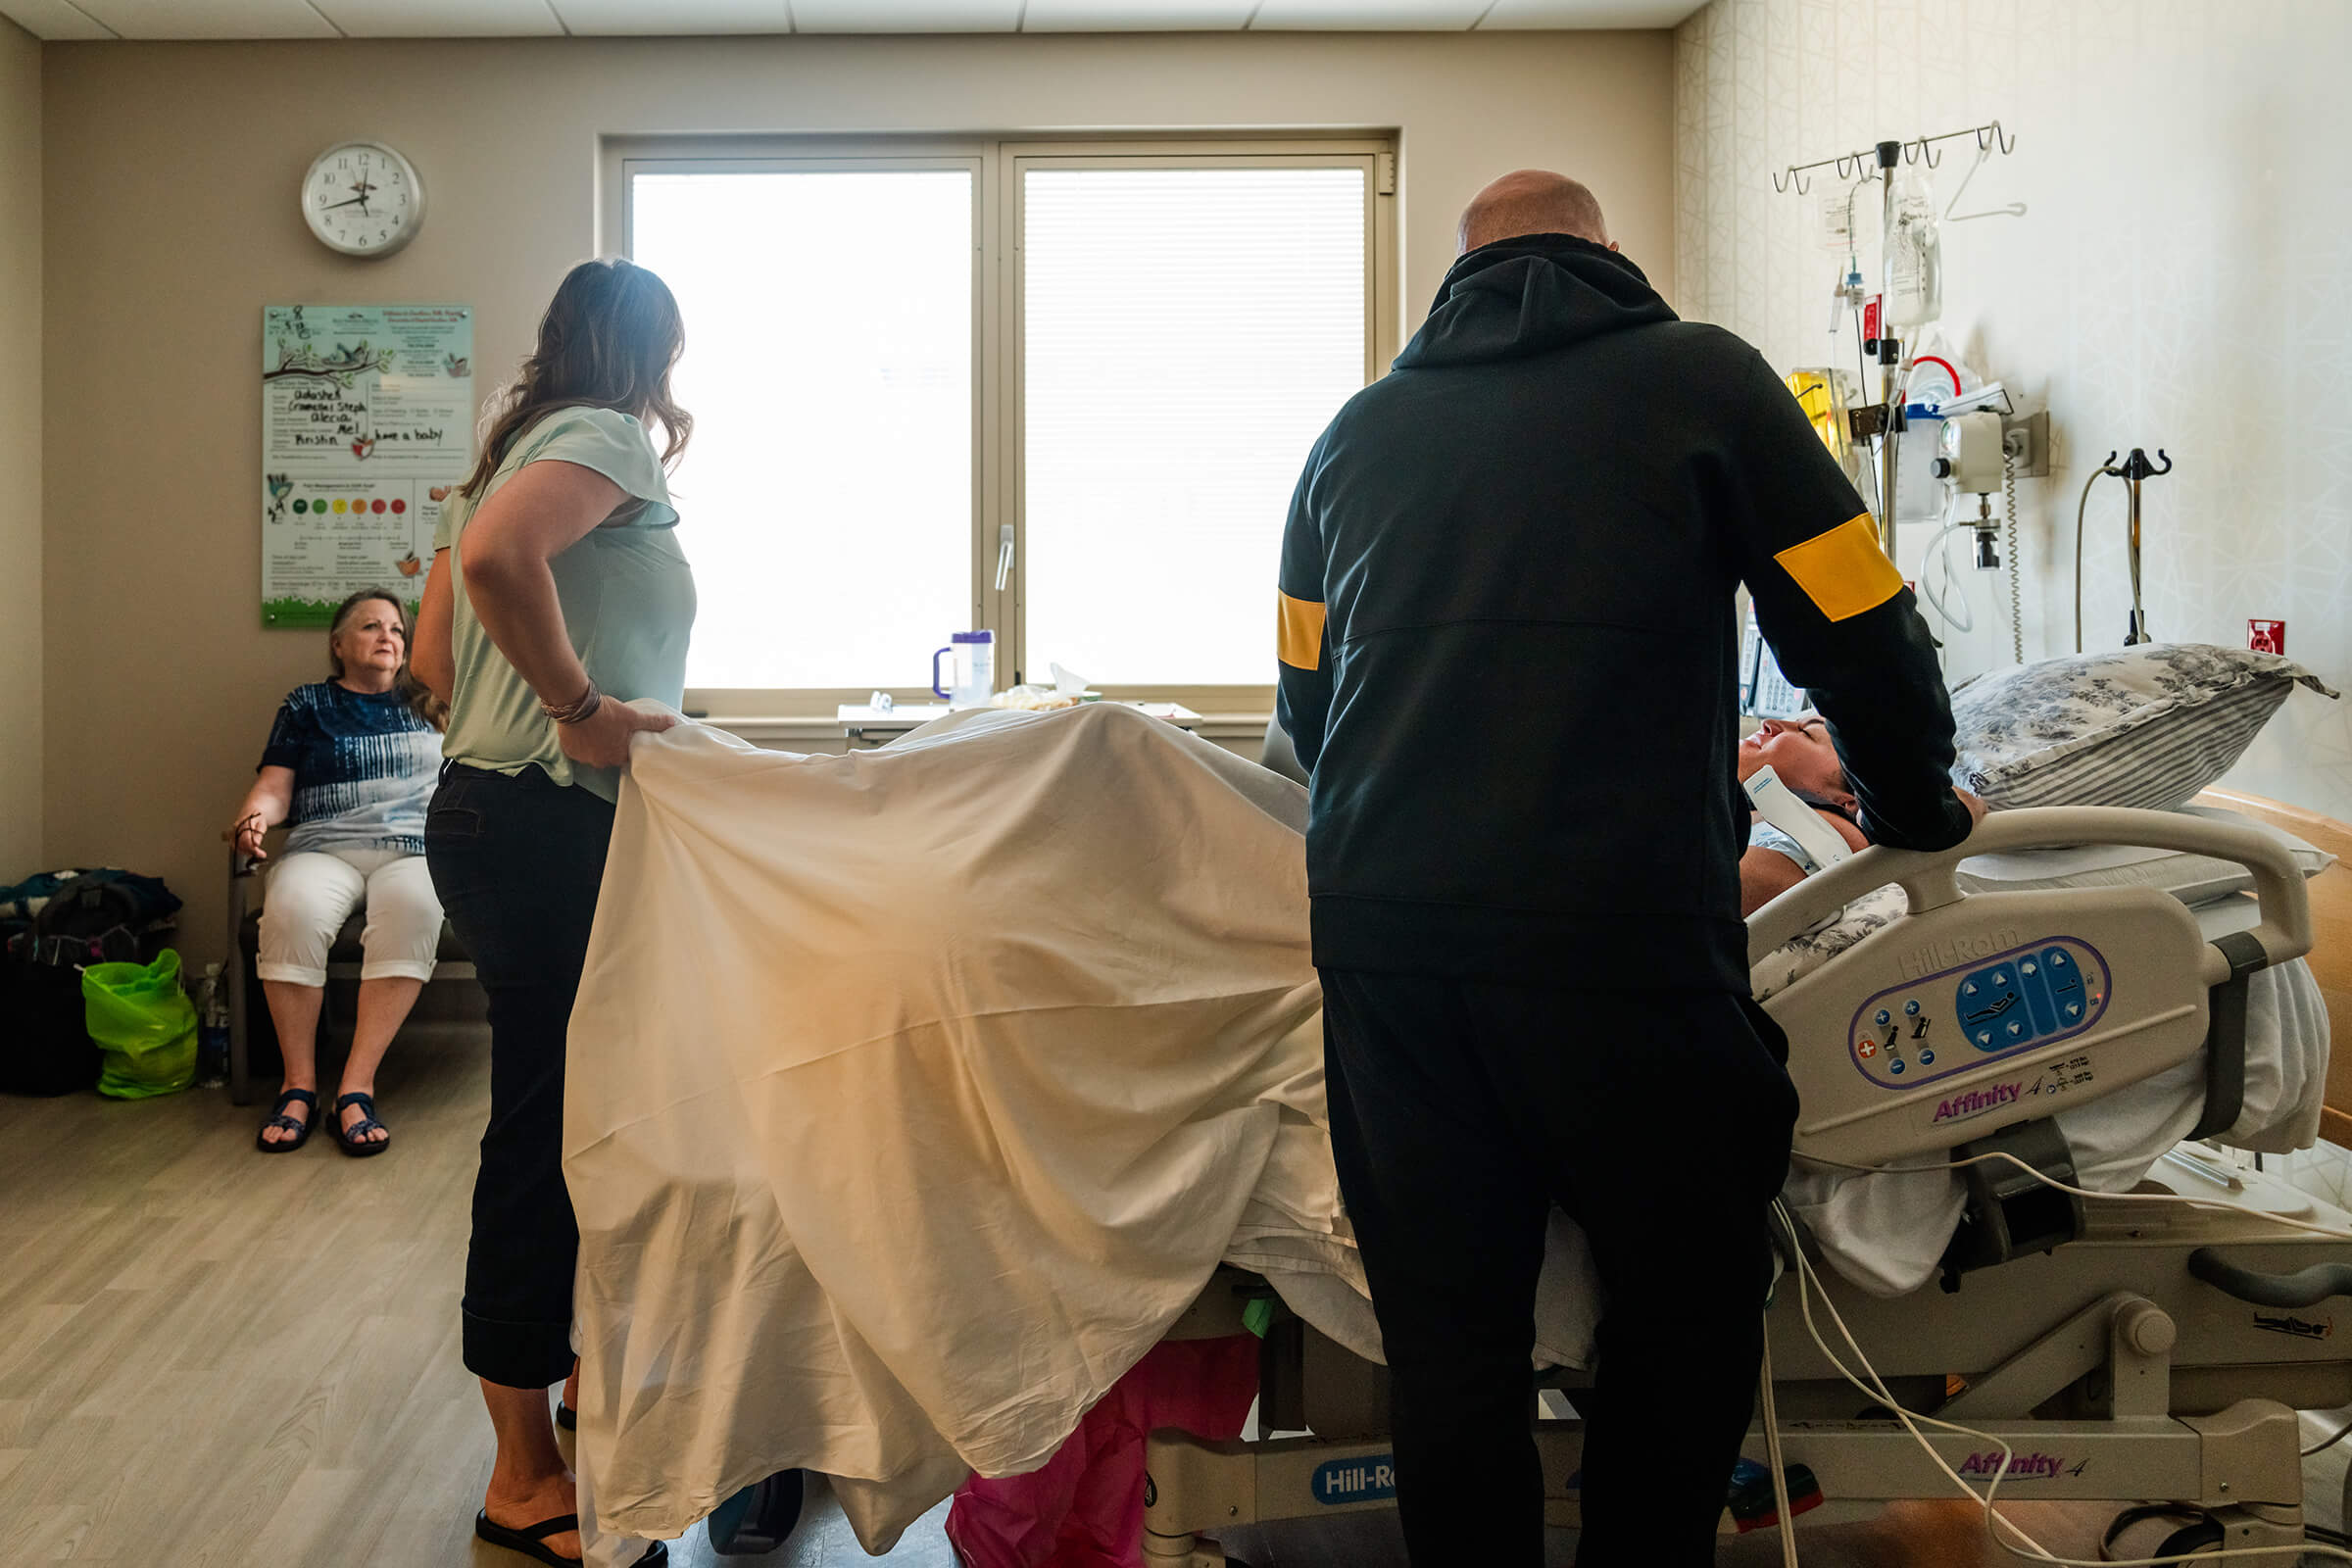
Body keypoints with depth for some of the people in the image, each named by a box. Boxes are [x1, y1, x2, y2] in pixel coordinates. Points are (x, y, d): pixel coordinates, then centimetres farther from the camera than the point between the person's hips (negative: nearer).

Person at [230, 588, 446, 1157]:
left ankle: (356, 1088, -38)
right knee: (292, 910, -37)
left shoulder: (426, 703, 22)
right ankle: (298, 1084, -26)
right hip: (325, 848, 0)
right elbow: (275, 786, 9)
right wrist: (255, 815, -11)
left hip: (411, 849, 0)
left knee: (412, 913, -38)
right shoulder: (307, 704, 18)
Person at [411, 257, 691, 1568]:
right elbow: (495, 556, -30)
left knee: (560, 1116, 19)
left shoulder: (520, 449, 20)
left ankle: (562, 1360, 34)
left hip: (489, 808, 10)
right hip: (548, 827, -10)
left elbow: (436, 655, 21)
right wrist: (582, 706, -23)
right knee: (545, 1129, -5)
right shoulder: (610, 439, -8)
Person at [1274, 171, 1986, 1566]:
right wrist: (1915, 809, 22)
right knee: (1689, 1296, 16)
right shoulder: (1699, 377, 5)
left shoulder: (1361, 428, 17)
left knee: (1448, 1336, 13)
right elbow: (1863, 633, 4)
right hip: (1621, 940, -4)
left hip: (1381, 933, 4)